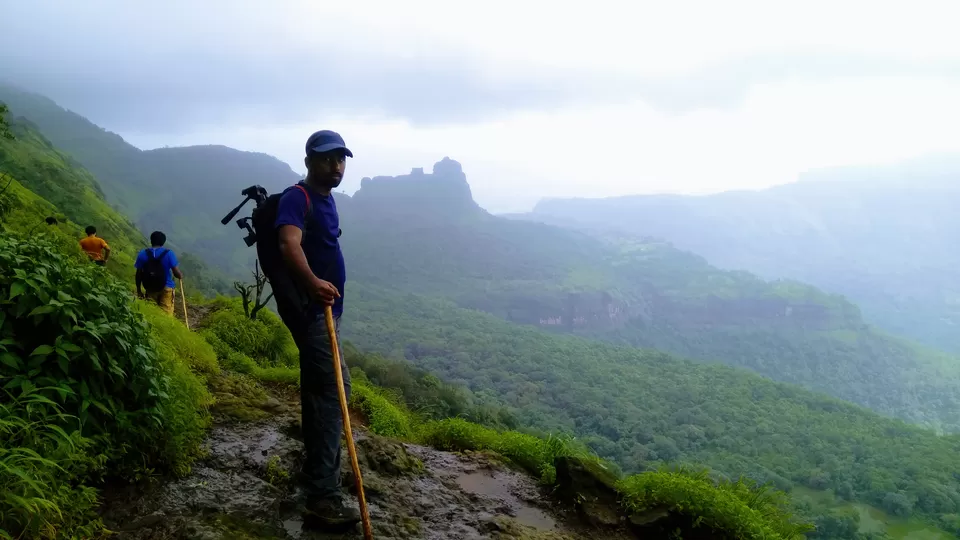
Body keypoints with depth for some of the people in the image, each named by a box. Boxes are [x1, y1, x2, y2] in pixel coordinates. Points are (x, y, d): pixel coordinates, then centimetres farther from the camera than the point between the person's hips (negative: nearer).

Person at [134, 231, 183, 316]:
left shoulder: (142, 254, -5)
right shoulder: (168, 254, -12)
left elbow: (138, 274, -2)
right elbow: (177, 273, -14)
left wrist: (139, 290, 8)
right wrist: (181, 275, 10)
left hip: (150, 288, 2)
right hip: (166, 288, -2)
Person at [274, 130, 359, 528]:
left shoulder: (326, 199, 13)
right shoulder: (297, 197, -16)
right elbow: (289, 245, -35)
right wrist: (312, 283, -52)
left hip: (324, 306, 10)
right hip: (308, 305, -10)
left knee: (319, 387, 20)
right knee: (333, 386, -18)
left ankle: (315, 468, 37)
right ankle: (323, 497, -19)